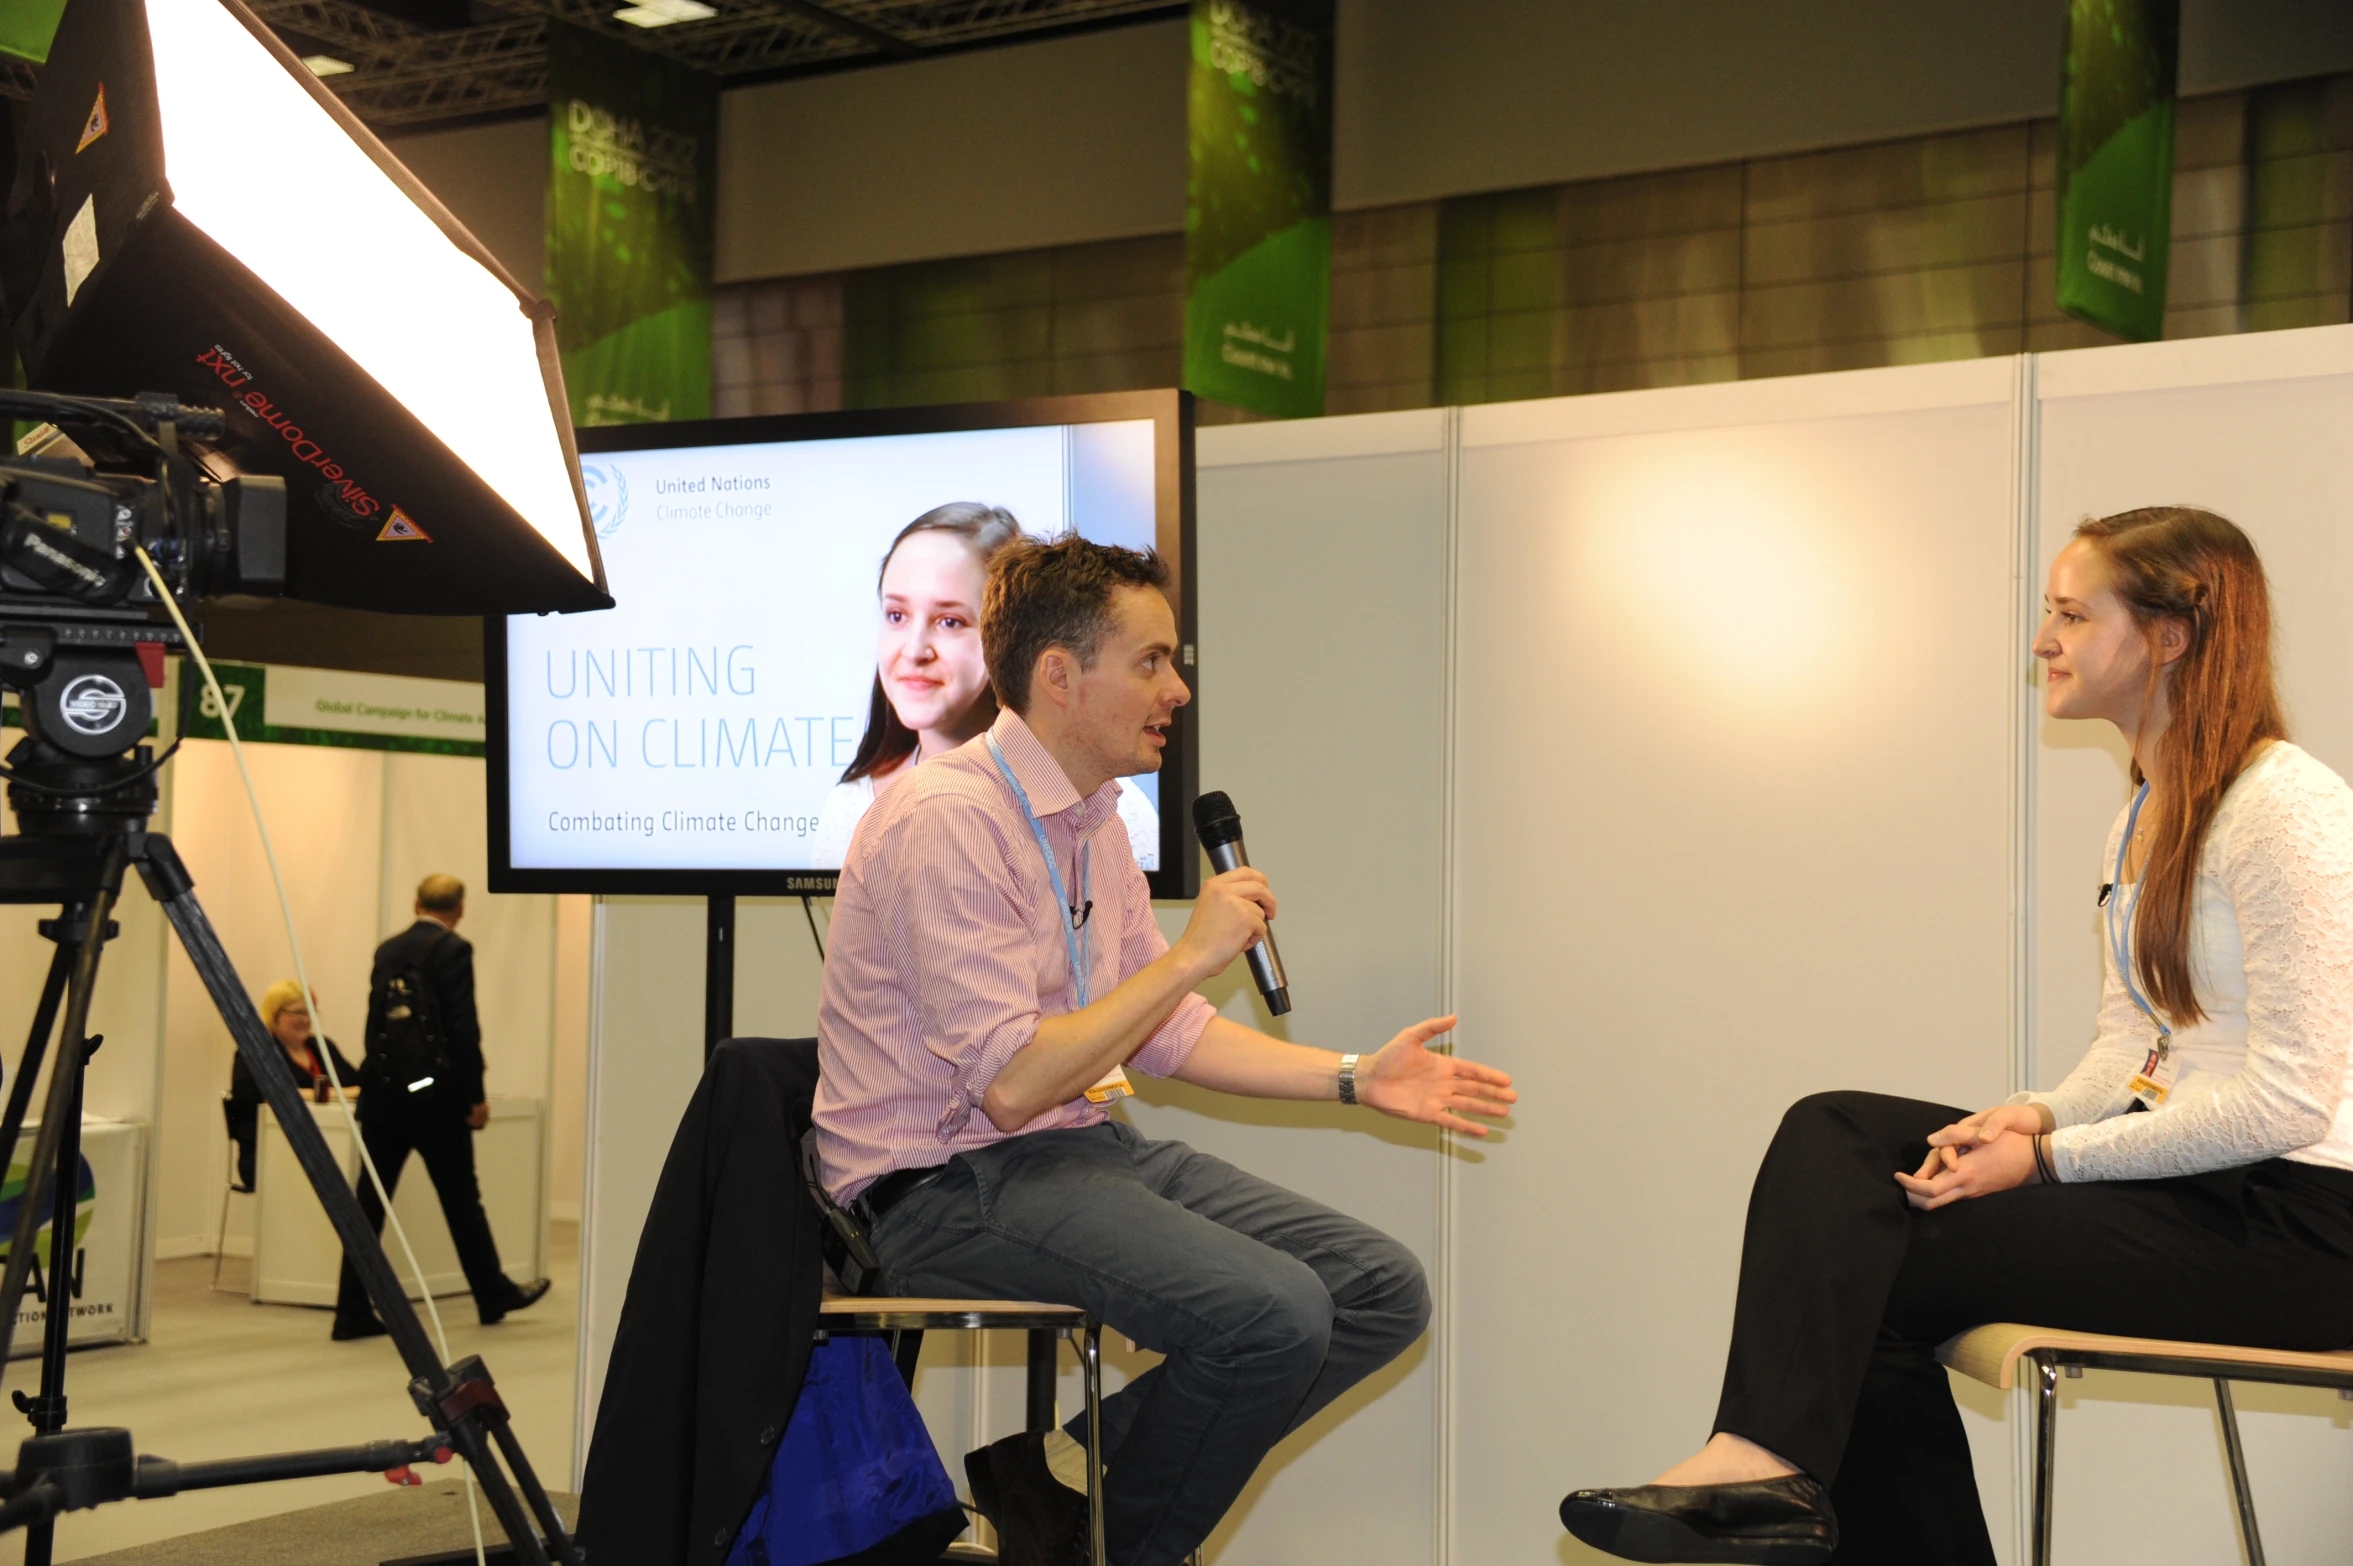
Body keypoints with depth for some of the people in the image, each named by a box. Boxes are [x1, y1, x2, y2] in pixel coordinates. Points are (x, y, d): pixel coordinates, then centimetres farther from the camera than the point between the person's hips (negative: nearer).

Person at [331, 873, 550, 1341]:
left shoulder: (387, 950, 11)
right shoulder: (452, 949, -9)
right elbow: (462, 1027, -15)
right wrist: (476, 1096, -9)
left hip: (381, 1093, 5)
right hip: (434, 1097, -5)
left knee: (369, 1201, 4)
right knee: (461, 1199, 9)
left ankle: (352, 1312, 2)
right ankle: (493, 1295, 23)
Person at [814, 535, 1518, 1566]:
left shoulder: (1095, 820, 13)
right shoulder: (948, 820, -17)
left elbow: (1159, 1030, 20)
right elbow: (1008, 1084, -23)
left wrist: (1355, 1078, 13)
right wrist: (1192, 954, -18)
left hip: (1084, 1147, 10)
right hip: (948, 1190, -9)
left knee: (1382, 1289, -1)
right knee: (1275, 1311, -27)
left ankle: (1064, 1464, 2)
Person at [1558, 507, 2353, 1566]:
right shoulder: (2145, 816, 16)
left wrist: (2049, 1157, -17)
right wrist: (2034, 1117, -6)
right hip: (2179, 1177, 9)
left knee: (1882, 1265, -16)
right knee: (1833, 1132, -7)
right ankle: (1771, 1459, -15)